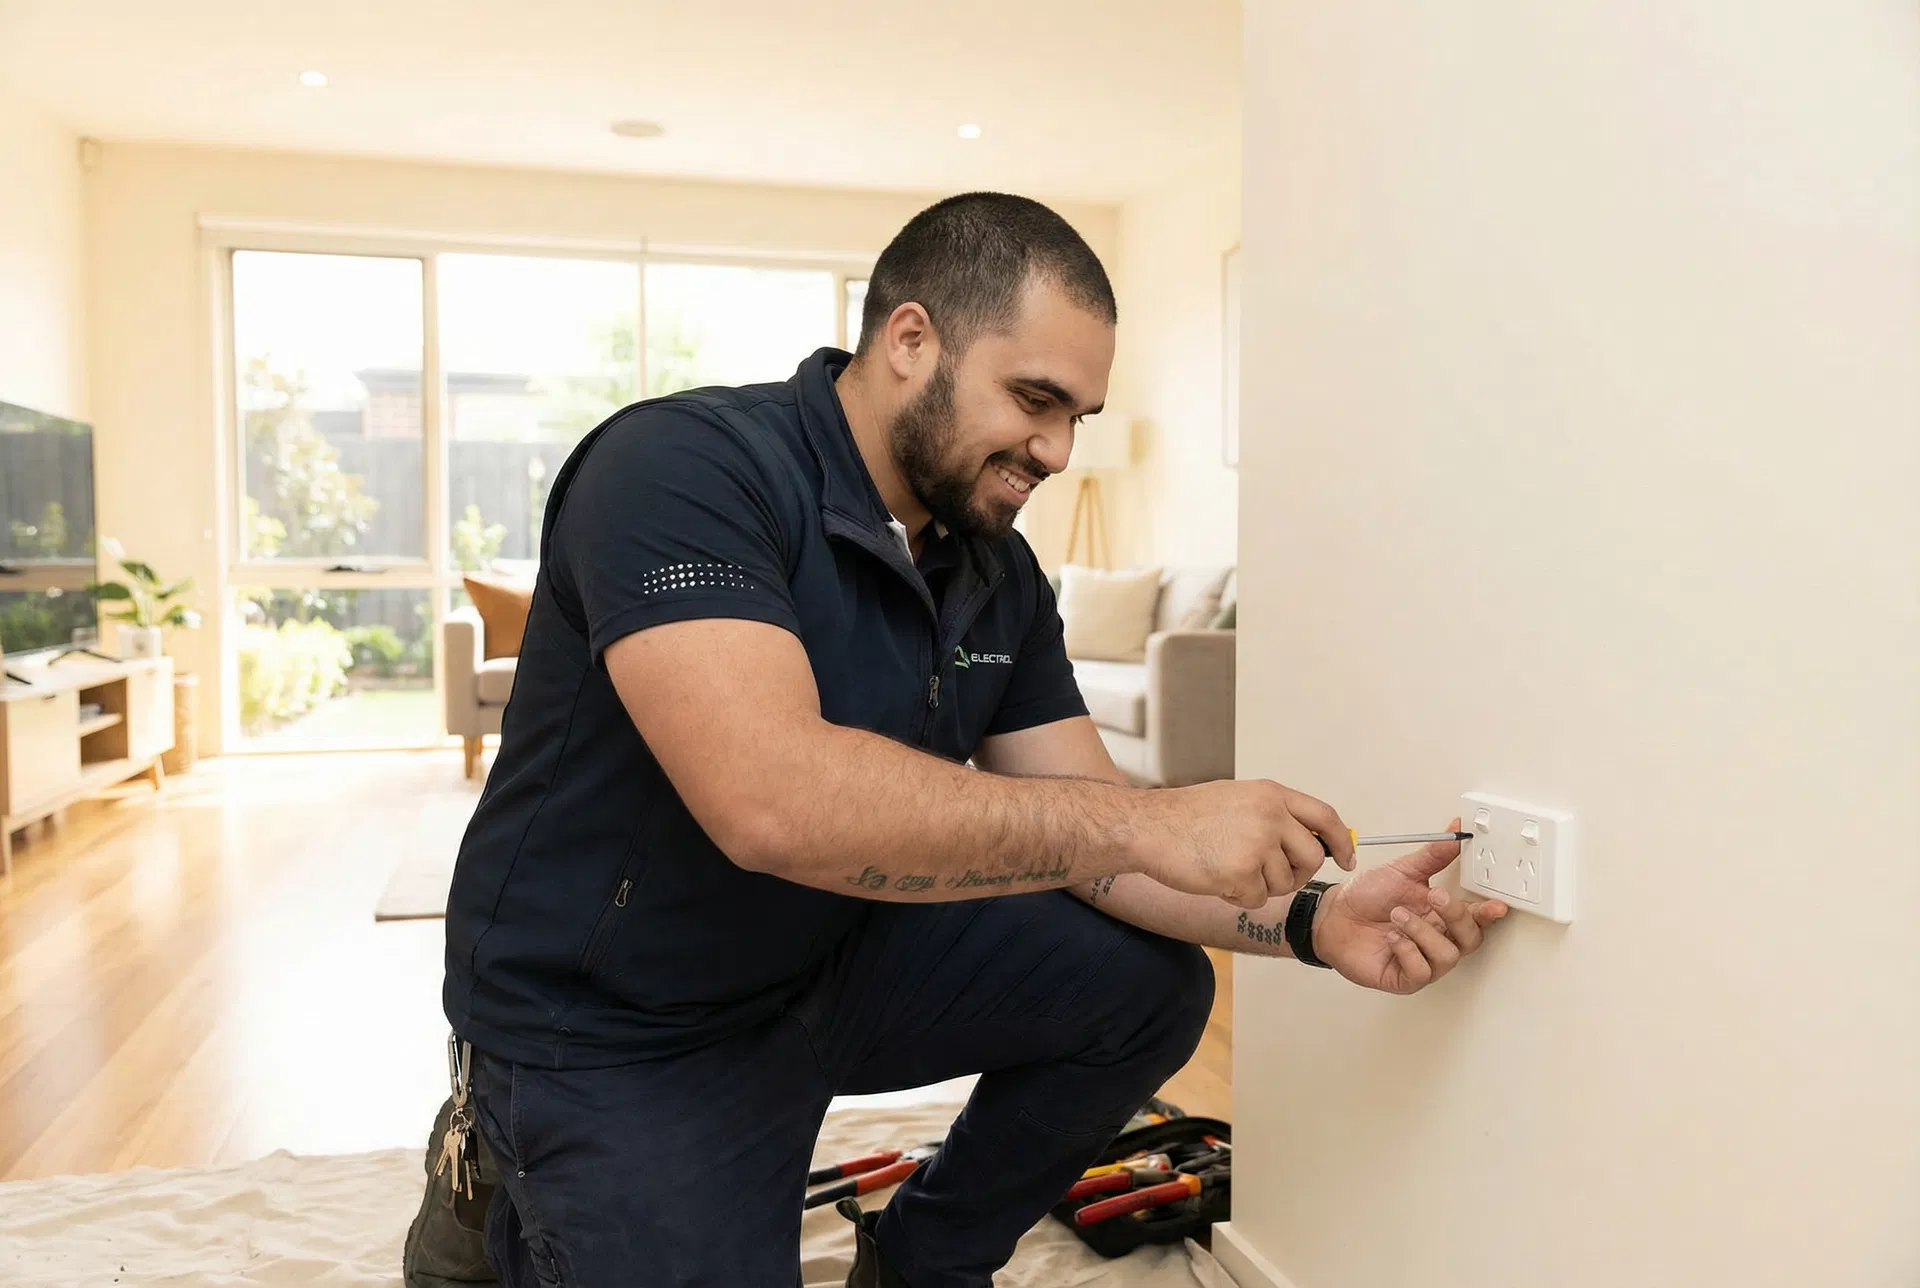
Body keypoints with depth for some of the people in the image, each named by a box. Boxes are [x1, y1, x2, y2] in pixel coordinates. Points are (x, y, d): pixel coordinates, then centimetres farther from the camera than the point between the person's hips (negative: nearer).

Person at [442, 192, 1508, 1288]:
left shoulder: (1001, 576, -1)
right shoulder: (683, 469, -25)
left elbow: (1079, 842, -2)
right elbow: (772, 800, -39)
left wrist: (1309, 923, -18)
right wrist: (1149, 823, -36)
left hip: (843, 956, 7)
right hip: (618, 1030, -6)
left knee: (1149, 985, -2)